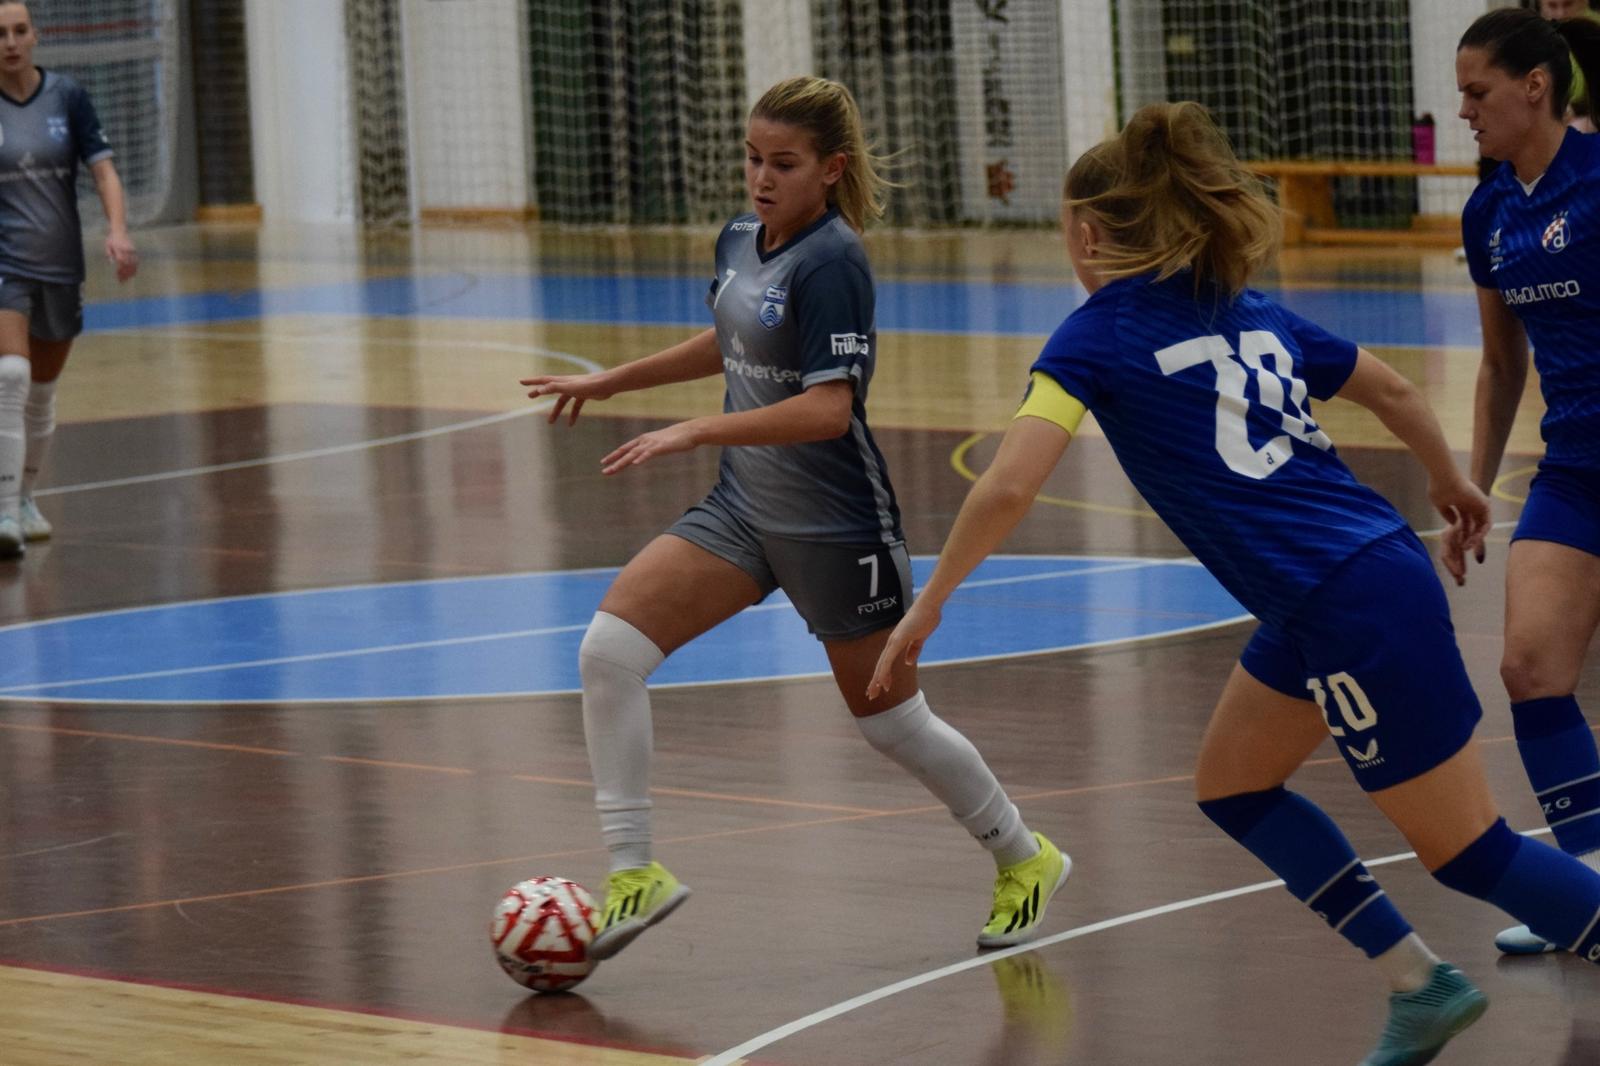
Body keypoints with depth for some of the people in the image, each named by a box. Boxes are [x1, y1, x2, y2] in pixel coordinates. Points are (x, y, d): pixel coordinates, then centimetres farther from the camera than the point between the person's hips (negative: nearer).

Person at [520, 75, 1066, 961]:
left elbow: (828, 408, -29)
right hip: (745, 508, 7)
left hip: (835, 526, -7)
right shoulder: (742, 240, 4)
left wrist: (695, 432, -34)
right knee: (608, 648, -11)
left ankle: (1023, 857, 32)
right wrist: (608, 382, 26)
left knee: (889, 718, 8)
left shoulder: (831, 263, -21)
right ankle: (633, 872, -5)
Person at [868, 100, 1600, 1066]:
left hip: (1350, 609, -8)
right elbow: (1393, 389, 23)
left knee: (1469, 851, 0)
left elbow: (1008, 488, -15)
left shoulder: (1097, 335, -6)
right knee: (1232, 785, 21)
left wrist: (925, 610, -4)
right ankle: (1420, 985, 20)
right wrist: (1452, 485, 40)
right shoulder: (1248, 315, 14)